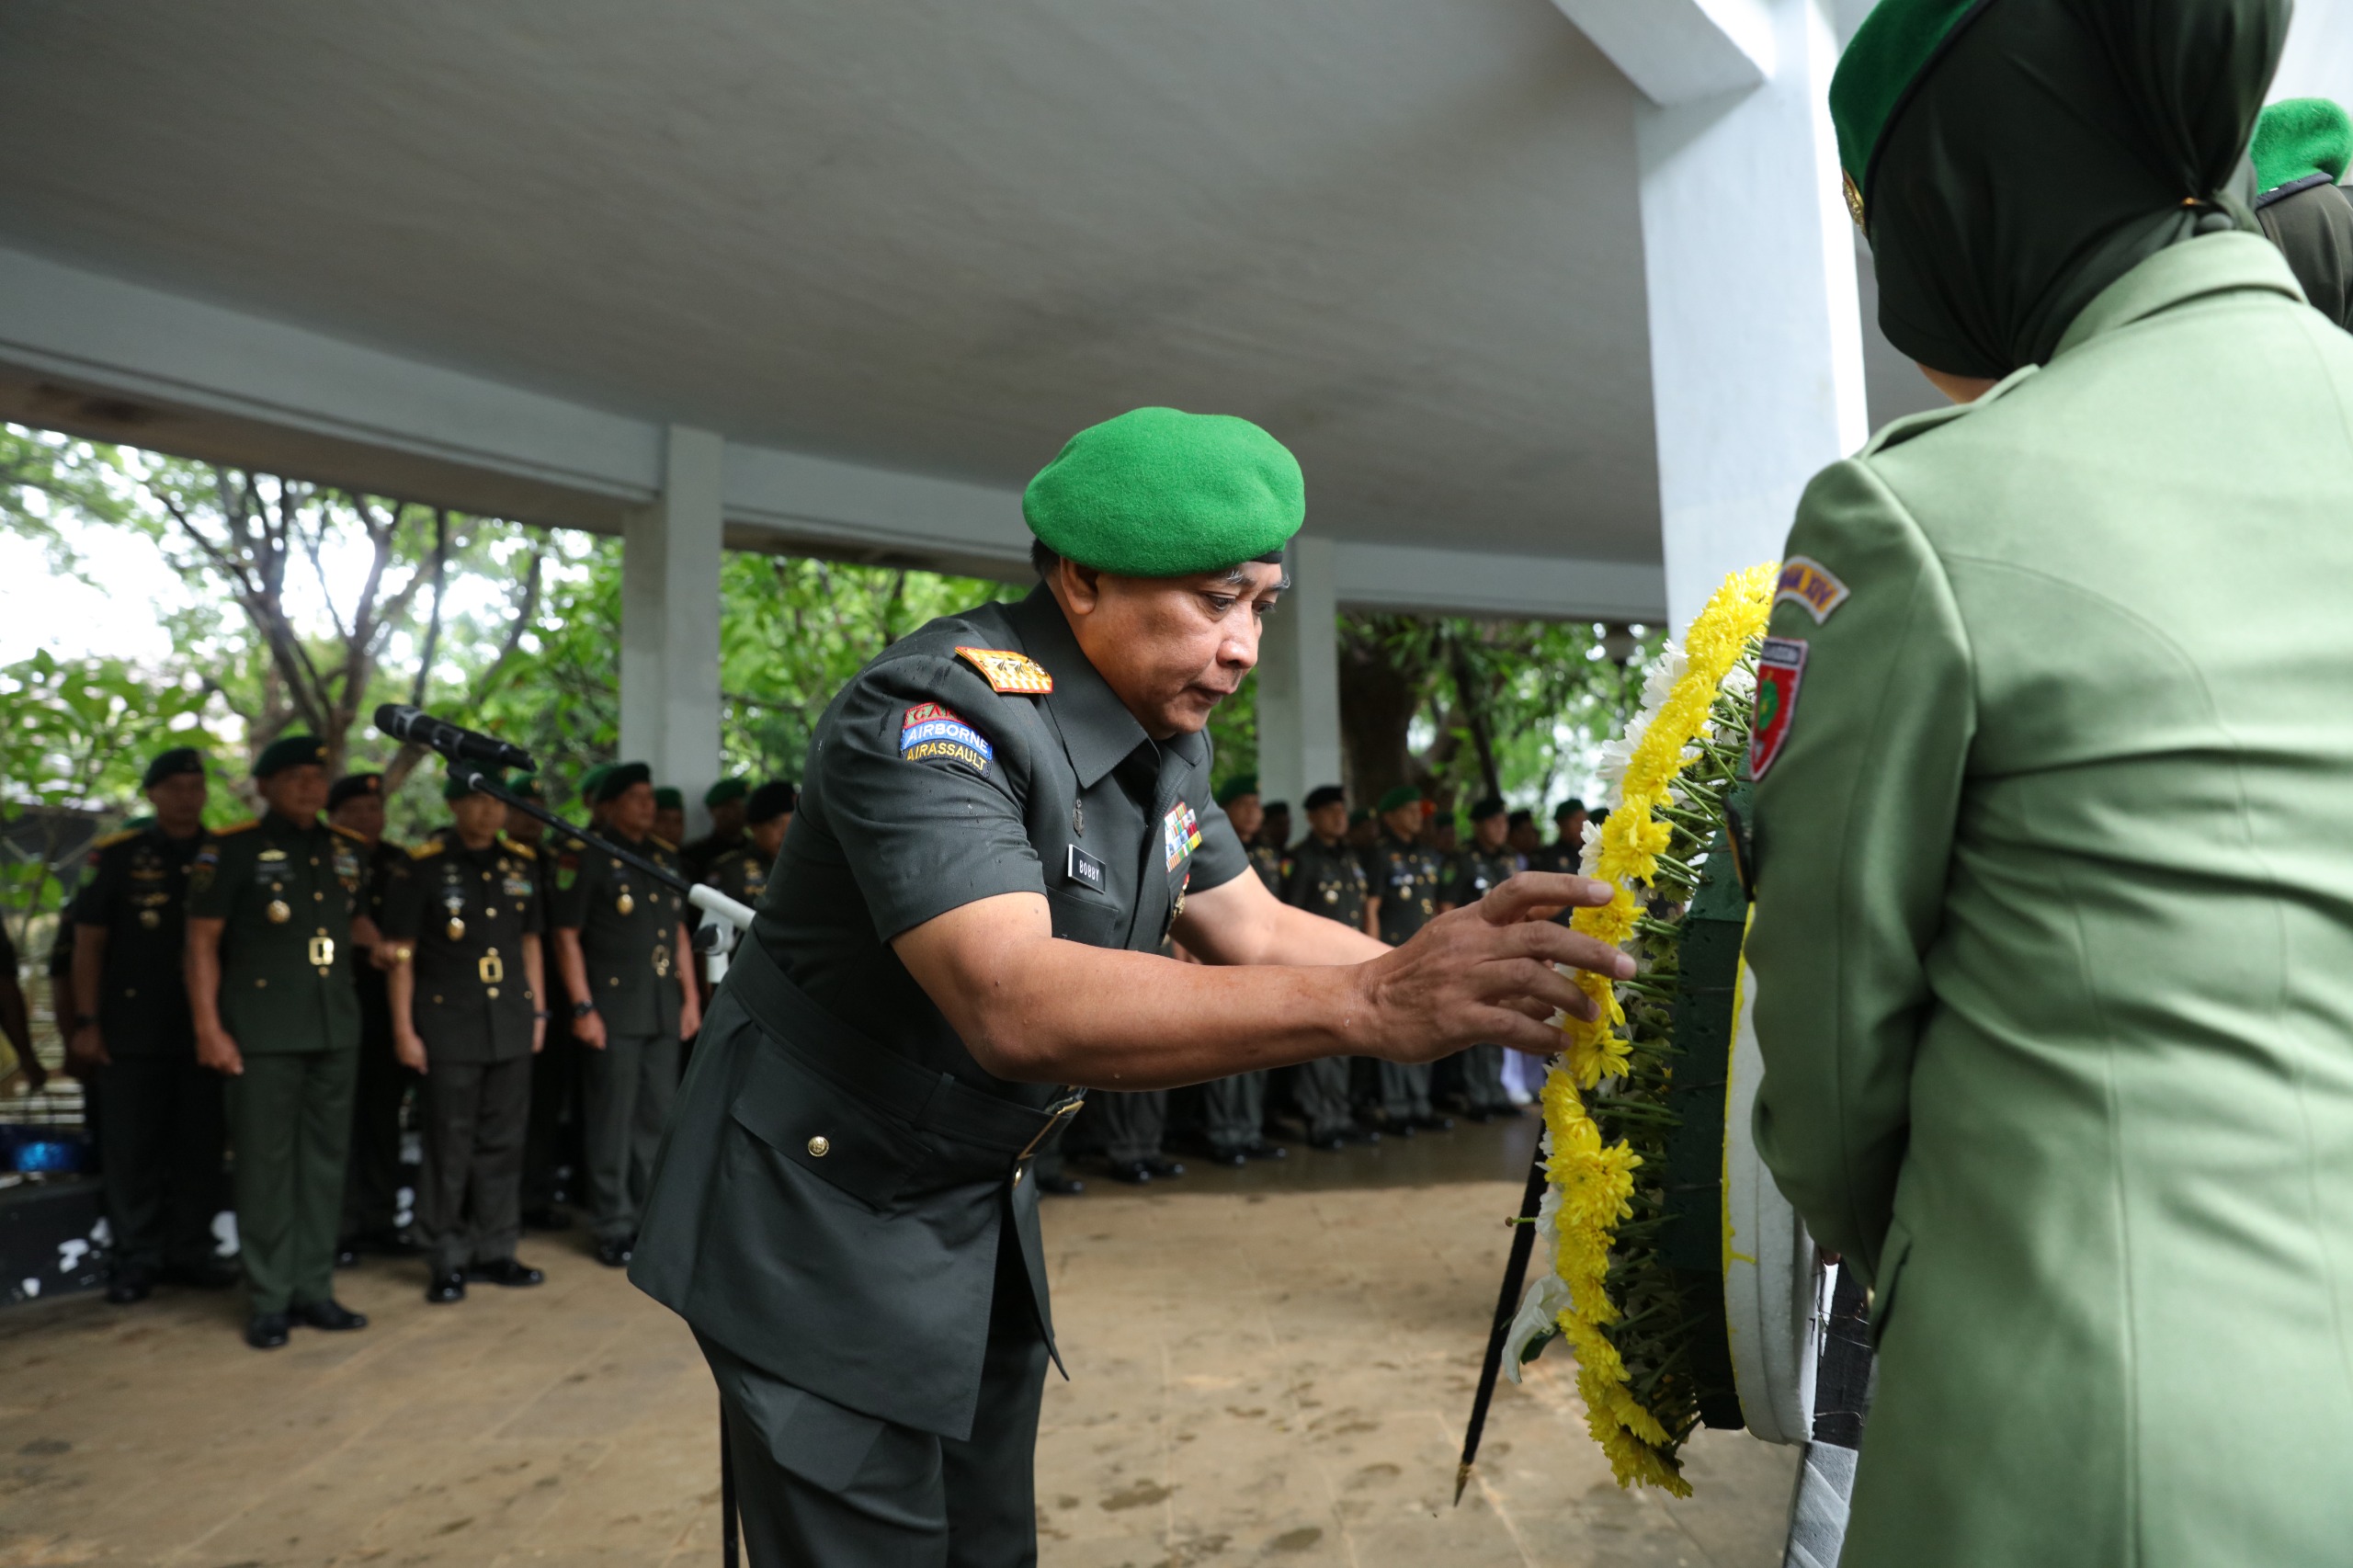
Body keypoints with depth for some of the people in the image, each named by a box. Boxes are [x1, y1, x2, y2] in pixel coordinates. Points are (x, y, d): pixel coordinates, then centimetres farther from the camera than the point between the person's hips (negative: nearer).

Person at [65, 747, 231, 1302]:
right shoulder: (119, 856, 2)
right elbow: (88, 940, 1)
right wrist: (86, 1022, -5)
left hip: (204, 1025, 2)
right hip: (132, 1028, -2)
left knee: (200, 1144, 6)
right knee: (132, 1147, 3)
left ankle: (191, 1251, 17)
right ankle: (136, 1259, 14)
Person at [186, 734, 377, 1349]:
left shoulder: (348, 849, 12)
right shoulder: (232, 850, -3)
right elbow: (202, 942, -5)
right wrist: (209, 1028, -10)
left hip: (336, 1028, 5)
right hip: (264, 1033, -5)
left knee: (325, 1158, 9)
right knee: (265, 1162, 0)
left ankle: (314, 1288, 19)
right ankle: (268, 1300, 11)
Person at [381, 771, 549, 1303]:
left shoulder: (522, 864, 9)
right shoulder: (422, 867, -5)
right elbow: (400, 954, -5)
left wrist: (538, 1012, 11)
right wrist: (404, 1029, -8)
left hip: (512, 1026, 4)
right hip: (448, 1028, -4)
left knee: (503, 1142, 10)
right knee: (449, 1148, 2)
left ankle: (494, 1252, 22)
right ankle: (447, 1261, 15)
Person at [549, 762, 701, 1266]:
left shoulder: (666, 856, 14)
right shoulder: (585, 856, -5)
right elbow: (567, 937, -8)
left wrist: (691, 997, 12)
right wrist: (583, 1008, -13)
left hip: (664, 1011, 6)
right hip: (614, 1010, -6)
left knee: (657, 1116, 11)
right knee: (612, 1121, 0)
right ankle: (613, 1228, 12)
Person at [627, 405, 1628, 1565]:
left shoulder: (1167, 735, 1)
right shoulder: (937, 715, -27)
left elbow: (1253, 930, 5)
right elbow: (1014, 1004, -41)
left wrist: (1443, 978, -10)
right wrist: (1365, 1004, -47)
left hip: (980, 1208, 8)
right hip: (820, 1217, -7)